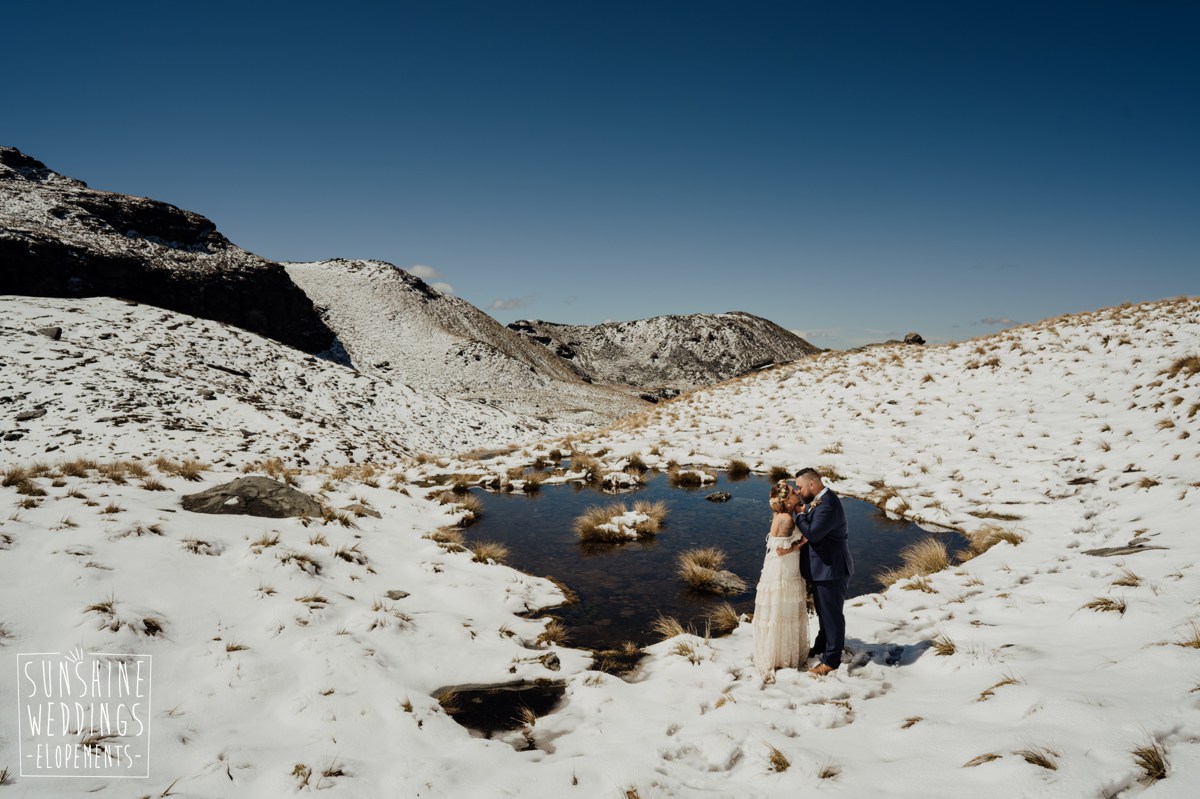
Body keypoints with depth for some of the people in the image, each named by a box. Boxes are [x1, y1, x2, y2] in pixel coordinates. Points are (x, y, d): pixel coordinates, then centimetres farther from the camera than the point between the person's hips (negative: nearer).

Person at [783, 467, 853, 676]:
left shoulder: (828, 505, -26)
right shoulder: (816, 500, 6)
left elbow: (812, 534, -28)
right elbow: (807, 523, 7)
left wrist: (798, 511, -18)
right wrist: (796, 508, -10)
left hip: (831, 570, -10)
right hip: (822, 567, 10)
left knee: (832, 614, 4)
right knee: (823, 610, 25)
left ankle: (831, 660, 15)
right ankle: (821, 646, 42)